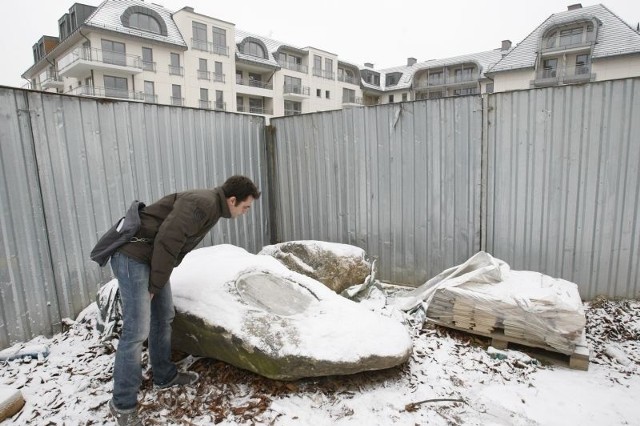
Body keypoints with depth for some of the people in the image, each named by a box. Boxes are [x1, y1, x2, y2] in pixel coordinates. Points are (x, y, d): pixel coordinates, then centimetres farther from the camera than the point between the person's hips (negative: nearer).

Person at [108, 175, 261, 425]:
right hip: (133, 255, -10)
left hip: (152, 257, 10)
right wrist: (156, 284, -13)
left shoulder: (211, 205, 10)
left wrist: (158, 282, 14)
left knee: (163, 318, 16)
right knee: (137, 330, -6)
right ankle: (123, 404, 9)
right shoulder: (203, 204, -21)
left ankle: (164, 376, 33)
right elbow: (167, 240, -25)